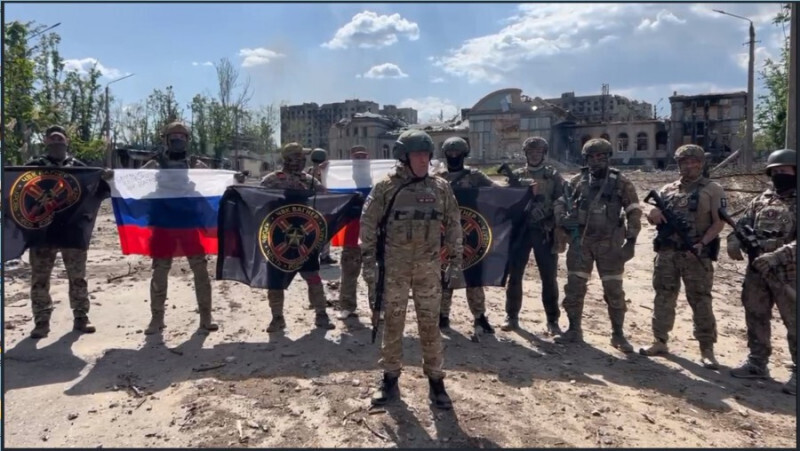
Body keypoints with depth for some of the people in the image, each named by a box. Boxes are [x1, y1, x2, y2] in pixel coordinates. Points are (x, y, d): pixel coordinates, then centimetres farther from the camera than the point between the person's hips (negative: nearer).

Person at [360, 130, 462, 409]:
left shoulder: (441, 188, 5)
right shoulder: (386, 187, -3)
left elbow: (454, 225, 9)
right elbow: (368, 224, -2)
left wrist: (455, 260, 5)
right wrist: (368, 261, -6)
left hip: (429, 267, 2)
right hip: (395, 266, -1)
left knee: (430, 324, 6)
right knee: (393, 323, 7)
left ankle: (436, 382, 16)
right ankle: (390, 380, 19)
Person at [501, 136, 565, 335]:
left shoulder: (553, 176, 5)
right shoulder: (517, 176, 8)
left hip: (545, 231, -1)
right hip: (520, 229, 1)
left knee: (549, 277, 3)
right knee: (514, 275, 4)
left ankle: (553, 320, 13)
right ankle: (512, 316, 17)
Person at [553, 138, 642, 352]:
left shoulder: (621, 183, -2)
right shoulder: (577, 181, 5)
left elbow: (633, 213, -1)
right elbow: (560, 202, 13)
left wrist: (631, 241, -9)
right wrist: (562, 218, -8)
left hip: (609, 242, -2)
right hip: (581, 241, 2)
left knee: (614, 289, 2)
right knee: (574, 286, 4)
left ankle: (618, 334, 15)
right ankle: (574, 330, 18)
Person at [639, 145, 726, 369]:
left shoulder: (713, 190, 1)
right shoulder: (668, 189, 13)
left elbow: (719, 222, -5)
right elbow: (654, 217, 16)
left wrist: (702, 243, -19)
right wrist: (653, 214, -9)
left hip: (696, 254, -4)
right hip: (667, 252, 4)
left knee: (701, 301, -1)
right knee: (663, 297, 8)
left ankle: (707, 350, 6)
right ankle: (660, 342, 18)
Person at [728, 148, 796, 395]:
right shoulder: (761, 199, 11)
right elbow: (743, 224, 12)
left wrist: (778, 256, -29)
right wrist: (734, 241, -9)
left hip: (789, 273, -6)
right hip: (756, 270, 6)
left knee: (794, 323, 1)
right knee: (756, 317, 13)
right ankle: (757, 363, 26)